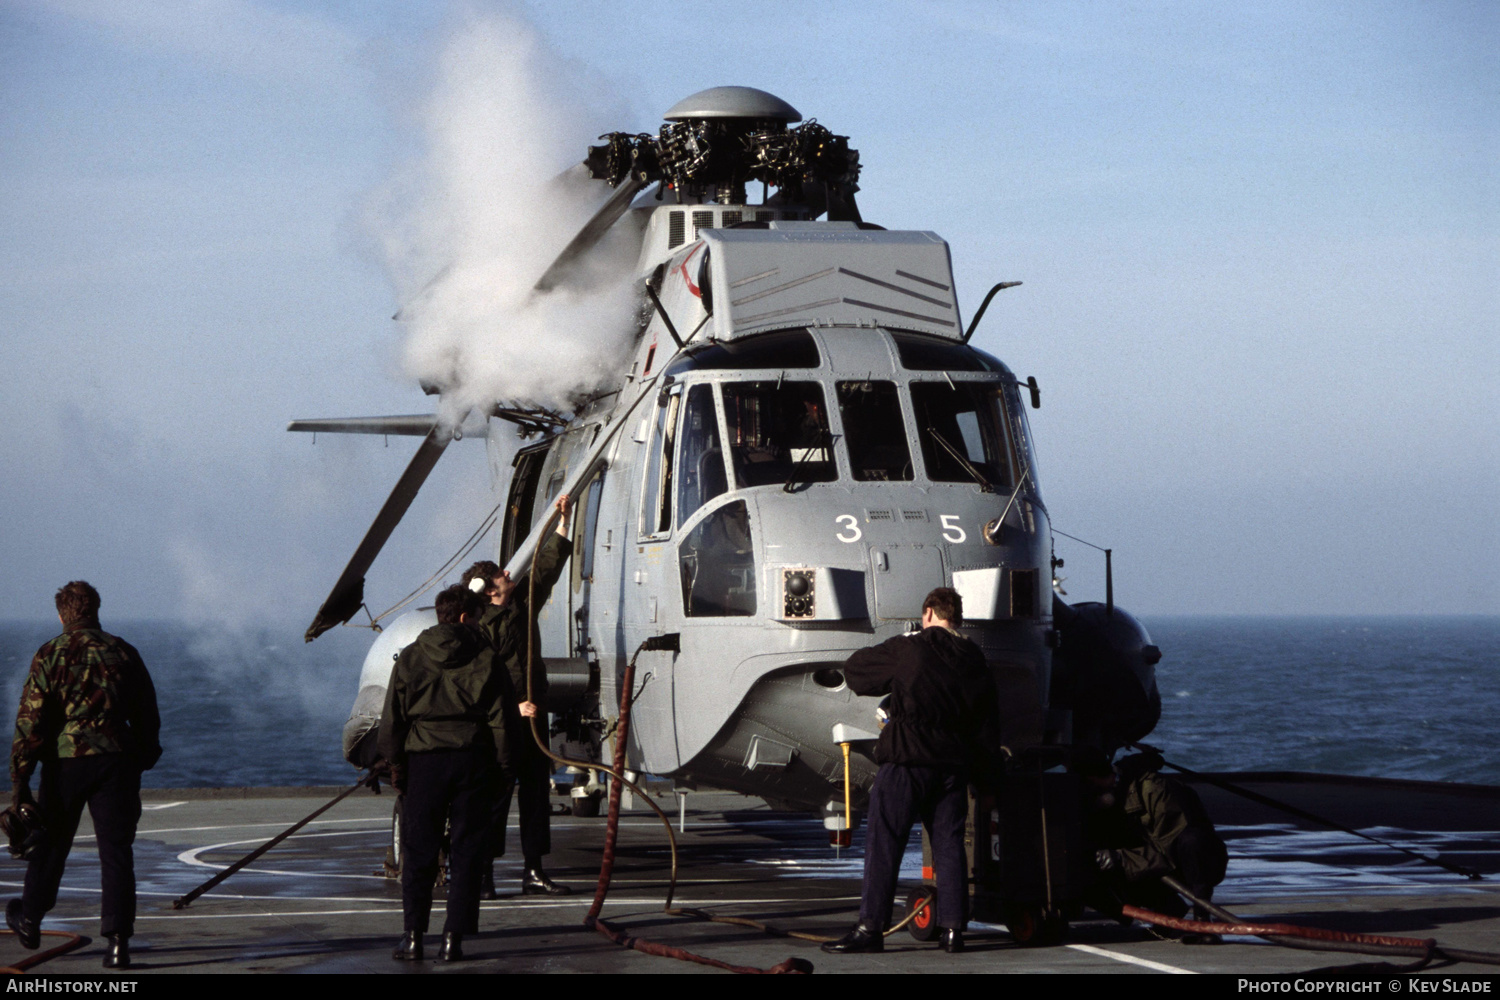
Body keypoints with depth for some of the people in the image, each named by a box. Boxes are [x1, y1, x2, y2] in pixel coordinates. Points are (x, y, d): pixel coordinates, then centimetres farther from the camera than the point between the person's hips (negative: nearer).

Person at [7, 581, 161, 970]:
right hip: (117, 760, 1)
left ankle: (30, 919, 36)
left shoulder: (50, 656, -4)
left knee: (52, 843, 17)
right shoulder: (124, 653, 5)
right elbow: (147, 716, 12)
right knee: (116, 851, 0)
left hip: (65, 761, -1)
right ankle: (118, 939, -10)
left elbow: (30, 721, -7)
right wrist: (144, 760, 26)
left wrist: (19, 781, -6)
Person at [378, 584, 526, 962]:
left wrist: (394, 762, 10)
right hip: (473, 758, 0)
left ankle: (413, 935, 3)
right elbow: (503, 718, 1)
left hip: (424, 760, 0)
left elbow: (393, 717, 3)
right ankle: (454, 937, 0)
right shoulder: (485, 660, 1)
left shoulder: (410, 658, 3)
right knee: (466, 852, 4)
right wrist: (499, 768, 8)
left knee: (418, 851, 6)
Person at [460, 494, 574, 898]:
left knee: (537, 792, 9)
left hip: (532, 716, 8)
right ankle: (483, 875, -2)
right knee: (496, 795, -6)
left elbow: (546, 568, 18)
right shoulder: (482, 627, -12)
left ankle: (534, 872, 13)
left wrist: (563, 523, 14)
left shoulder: (522, 605, 11)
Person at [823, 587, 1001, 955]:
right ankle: (953, 928, 4)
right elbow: (989, 722, 14)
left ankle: (871, 926, -6)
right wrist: (977, 766, 22)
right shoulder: (974, 660, 11)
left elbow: (854, 670, 10)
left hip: (908, 759, -5)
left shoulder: (907, 649, -2)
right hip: (954, 764, 5)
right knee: (949, 843, 8)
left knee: (883, 842, -2)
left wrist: (892, 684, 27)